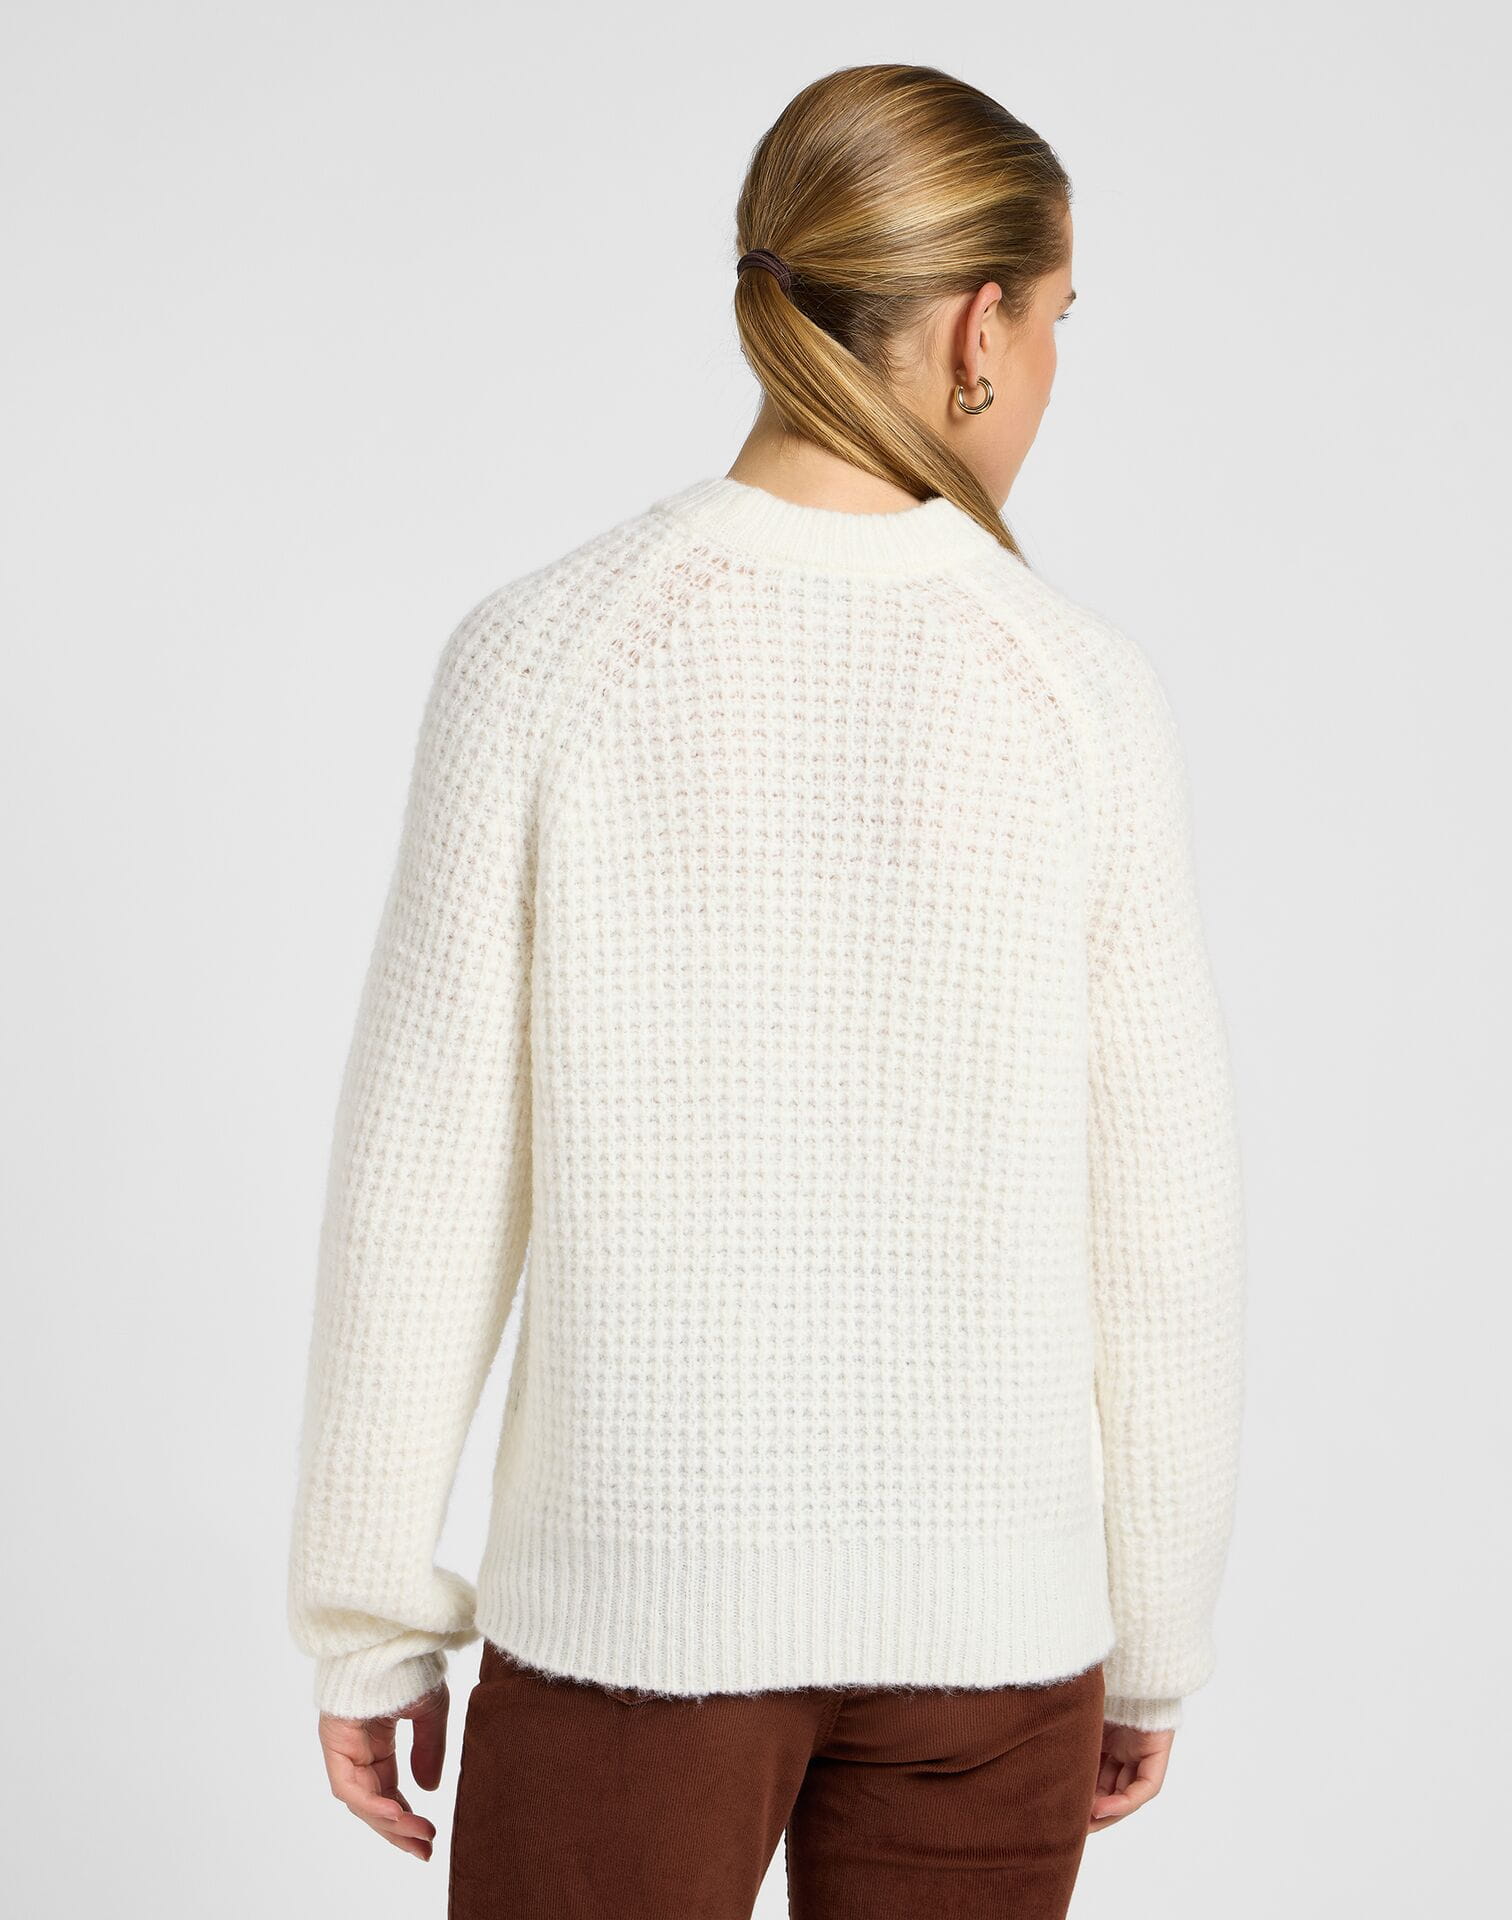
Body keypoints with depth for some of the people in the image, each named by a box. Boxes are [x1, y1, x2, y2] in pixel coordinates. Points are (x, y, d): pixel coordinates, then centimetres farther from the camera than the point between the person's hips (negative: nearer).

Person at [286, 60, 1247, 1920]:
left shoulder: (538, 653, -10)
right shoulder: (1080, 688, -8)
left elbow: (424, 1179, -8)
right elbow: (1157, 1219, -4)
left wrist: (368, 1618, 3)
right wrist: (1152, 1639, 10)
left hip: (635, 1581, -1)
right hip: (984, 1601, 1)